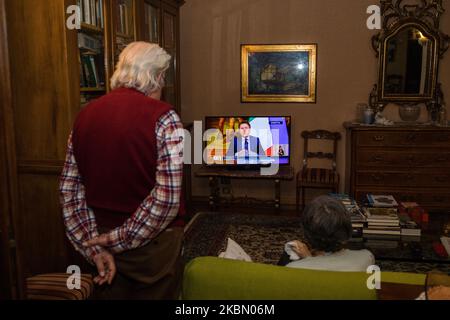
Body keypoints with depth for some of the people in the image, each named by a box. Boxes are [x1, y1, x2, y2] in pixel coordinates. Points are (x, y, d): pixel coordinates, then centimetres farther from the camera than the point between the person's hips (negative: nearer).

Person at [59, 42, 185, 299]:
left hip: (101, 236, 5)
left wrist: (94, 247, -1)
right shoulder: (162, 117, -16)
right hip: (153, 241, -5)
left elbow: (70, 191, 0)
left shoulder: (86, 115, 1)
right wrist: (120, 239, -13)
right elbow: (167, 198, -22)